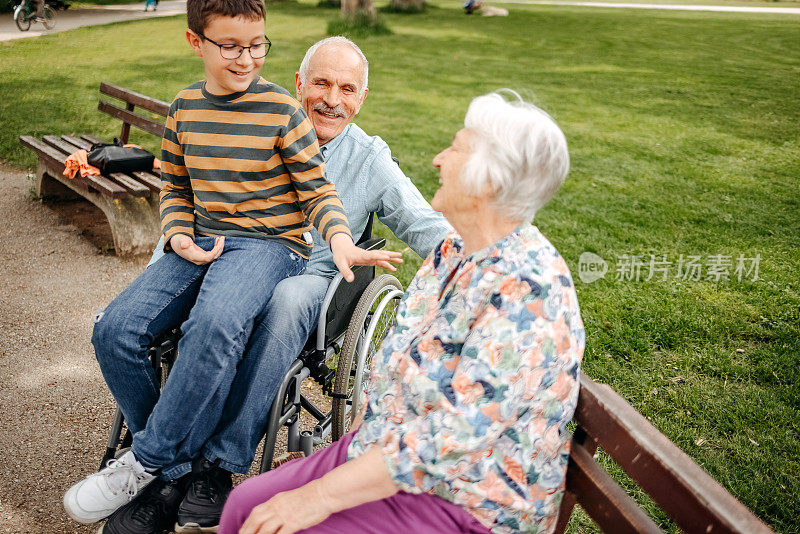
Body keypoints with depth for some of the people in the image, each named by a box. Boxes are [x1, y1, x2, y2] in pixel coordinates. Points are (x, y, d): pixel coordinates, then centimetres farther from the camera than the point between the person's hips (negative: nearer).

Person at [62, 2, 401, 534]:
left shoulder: (283, 111, -4)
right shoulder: (185, 107, 10)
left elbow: (318, 191, -2)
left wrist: (341, 242, -21)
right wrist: (179, 235, 1)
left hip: (269, 244, -5)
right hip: (202, 244, 6)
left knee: (215, 324, -36)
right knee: (115, 330, -14)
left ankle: (149, 460, -15)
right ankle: (186, 469, -2)